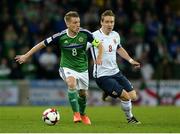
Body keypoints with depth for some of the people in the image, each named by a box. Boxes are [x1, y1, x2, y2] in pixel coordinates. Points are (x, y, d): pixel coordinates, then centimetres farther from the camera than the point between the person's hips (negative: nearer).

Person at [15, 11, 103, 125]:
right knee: (72, 83, -32)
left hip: (82, 68, 3)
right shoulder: (60, 37, -18)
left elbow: (99, 45, -4)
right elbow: (42, 44, -7)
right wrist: (26, 56, -5)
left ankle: (82, 114, 44)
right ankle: (76, 113, -21)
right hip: (67, 67, -2)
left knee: (83, 93, 13)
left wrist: (99, 57, -22)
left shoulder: (84, 34, -16)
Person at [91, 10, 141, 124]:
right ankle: (129, 118, 15)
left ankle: (109, 92, 25)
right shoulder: (94, 36, -16)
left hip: (115, 72, 7)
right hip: (102, 75, -7)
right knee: (126, 97, -15)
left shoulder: (115, 35, 6)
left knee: (133, 97, 2)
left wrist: (130, 60, 22)